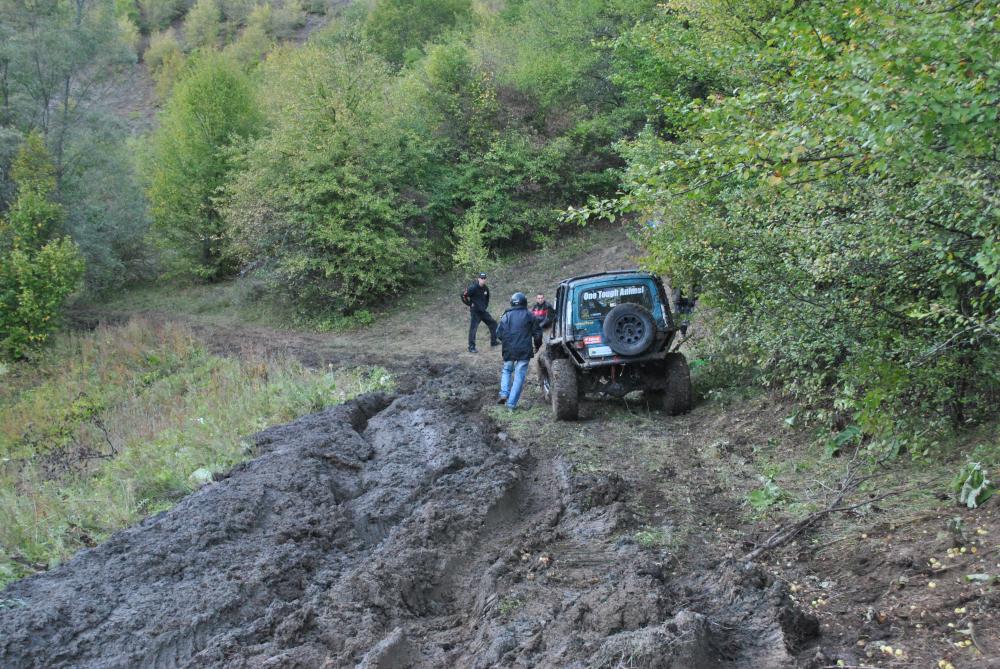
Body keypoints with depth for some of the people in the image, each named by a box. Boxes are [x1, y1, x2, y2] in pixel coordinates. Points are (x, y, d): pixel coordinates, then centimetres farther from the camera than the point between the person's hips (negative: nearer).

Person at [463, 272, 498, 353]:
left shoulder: (486, 288, 4)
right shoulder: (473, 288, -17)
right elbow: (464, 296, -16)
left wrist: (485, 305, 15)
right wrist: (470, 304, -11)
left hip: (483, 311, 7)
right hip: (475, 312, -7)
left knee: (493, 323, 12)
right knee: (473, 328, -10)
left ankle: (493, 342, 26)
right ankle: (471, 347, -4)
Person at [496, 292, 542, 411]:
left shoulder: (506, 316, 2)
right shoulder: (530, 316, 0)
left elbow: (499, 333, 0)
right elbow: (537, 333, 2)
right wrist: (537, 345, 20)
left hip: (509, 350, 2)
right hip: (524, 351, -2)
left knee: (507, 370, 23)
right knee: (519, 376, 2)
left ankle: (504, 394, 4)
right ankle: (511, 404, -2)